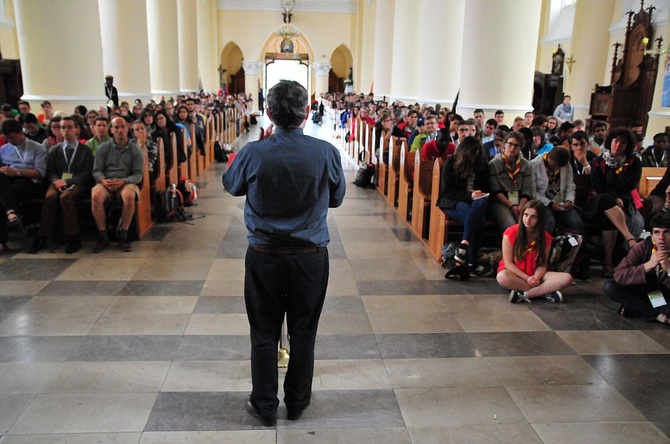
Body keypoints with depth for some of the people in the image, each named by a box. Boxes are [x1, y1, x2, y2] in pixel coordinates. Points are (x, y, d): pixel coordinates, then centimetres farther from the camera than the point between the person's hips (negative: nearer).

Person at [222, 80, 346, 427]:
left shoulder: (253, 154, -14)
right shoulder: (327, 153, -13)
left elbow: (231, 185, 7)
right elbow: (337, 199, 3)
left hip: (264, 255, 0)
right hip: (311, 256, 1)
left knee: (264, 333, 14)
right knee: (304, 332, 16)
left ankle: (265, 407, 28)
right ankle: (297, 402, 33)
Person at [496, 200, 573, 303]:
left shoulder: (546, 237, -5)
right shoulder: (511, 233, -14)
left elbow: (543, 264, -4)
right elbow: (508, 263, -12)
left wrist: (536, 277, -25)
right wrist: (527, 278, -22)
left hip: (534, 275, 3)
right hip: (514, 273, -3)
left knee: (567, 278, -19)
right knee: (502, 277, -41)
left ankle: (524, 294, -28)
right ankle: (545, 291, -25)